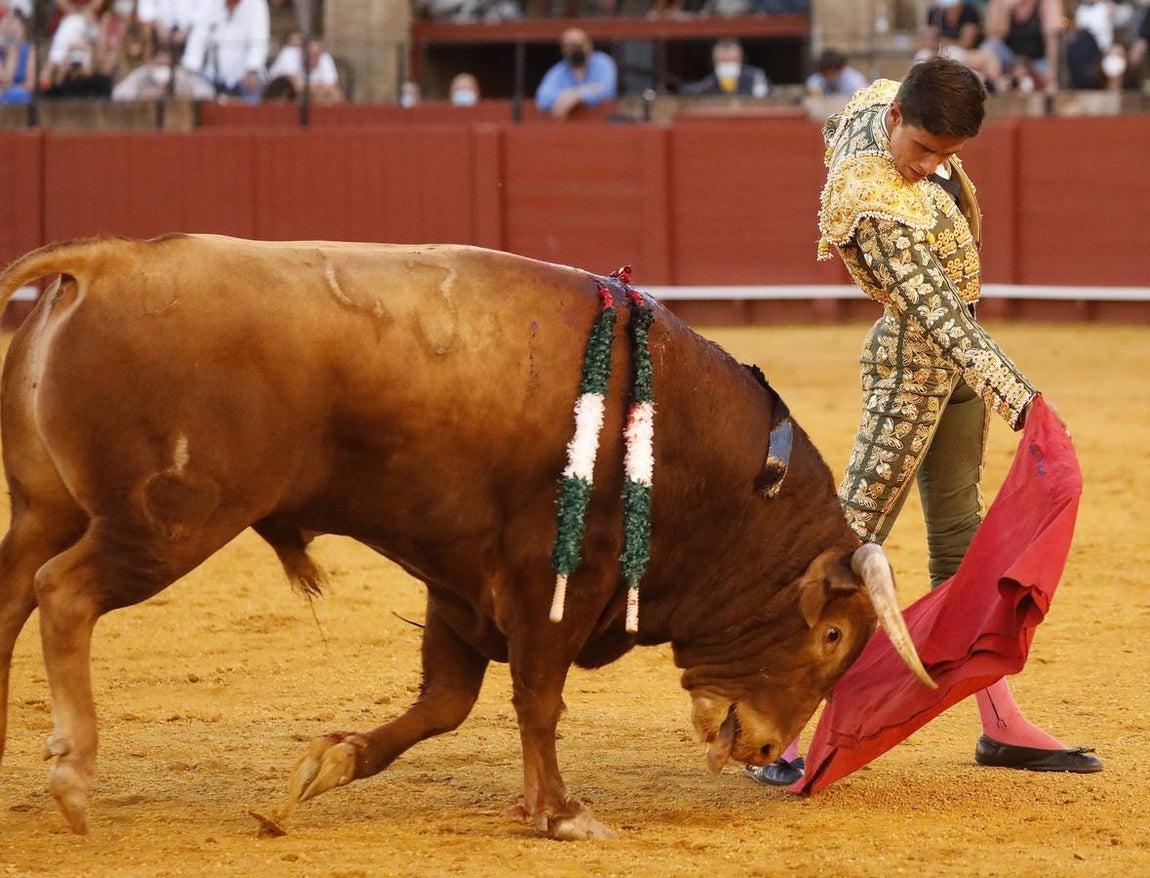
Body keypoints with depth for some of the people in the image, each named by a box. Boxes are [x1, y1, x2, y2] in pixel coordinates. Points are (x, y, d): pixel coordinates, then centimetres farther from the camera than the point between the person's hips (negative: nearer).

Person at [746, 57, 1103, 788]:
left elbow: (840, 125, 19)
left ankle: (1000, 724, 21)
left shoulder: (879, 103, -5)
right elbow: (940, 315, -32)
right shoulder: (877, 207, -30)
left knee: (960, 536, 14)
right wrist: (1018, 399, -35)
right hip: (912, 367, -9)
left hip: (956, 362, 9)